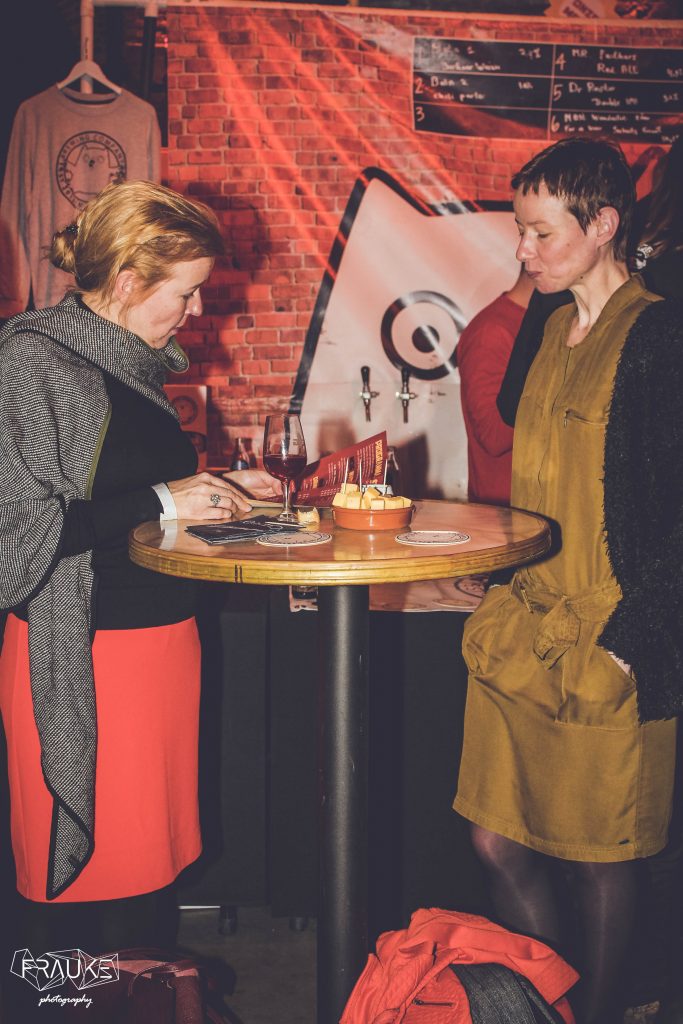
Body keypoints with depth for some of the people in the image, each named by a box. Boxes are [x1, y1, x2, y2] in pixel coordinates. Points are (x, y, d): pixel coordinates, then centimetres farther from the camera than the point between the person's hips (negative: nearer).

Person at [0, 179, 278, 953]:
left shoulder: (133, 364, 13)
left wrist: (212, 488, 12)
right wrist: (162, 502, -17)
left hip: (163, 635, 8)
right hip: (79, 657, -8)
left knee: (149, 849, 14)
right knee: (79, 863, 2)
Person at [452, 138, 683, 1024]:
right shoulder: (549, 330, 12)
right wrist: (503, 593, 16)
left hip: (607, 647, -7)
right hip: (522, 629, 7)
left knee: (599, 853, 8)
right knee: (498, 840, 12)